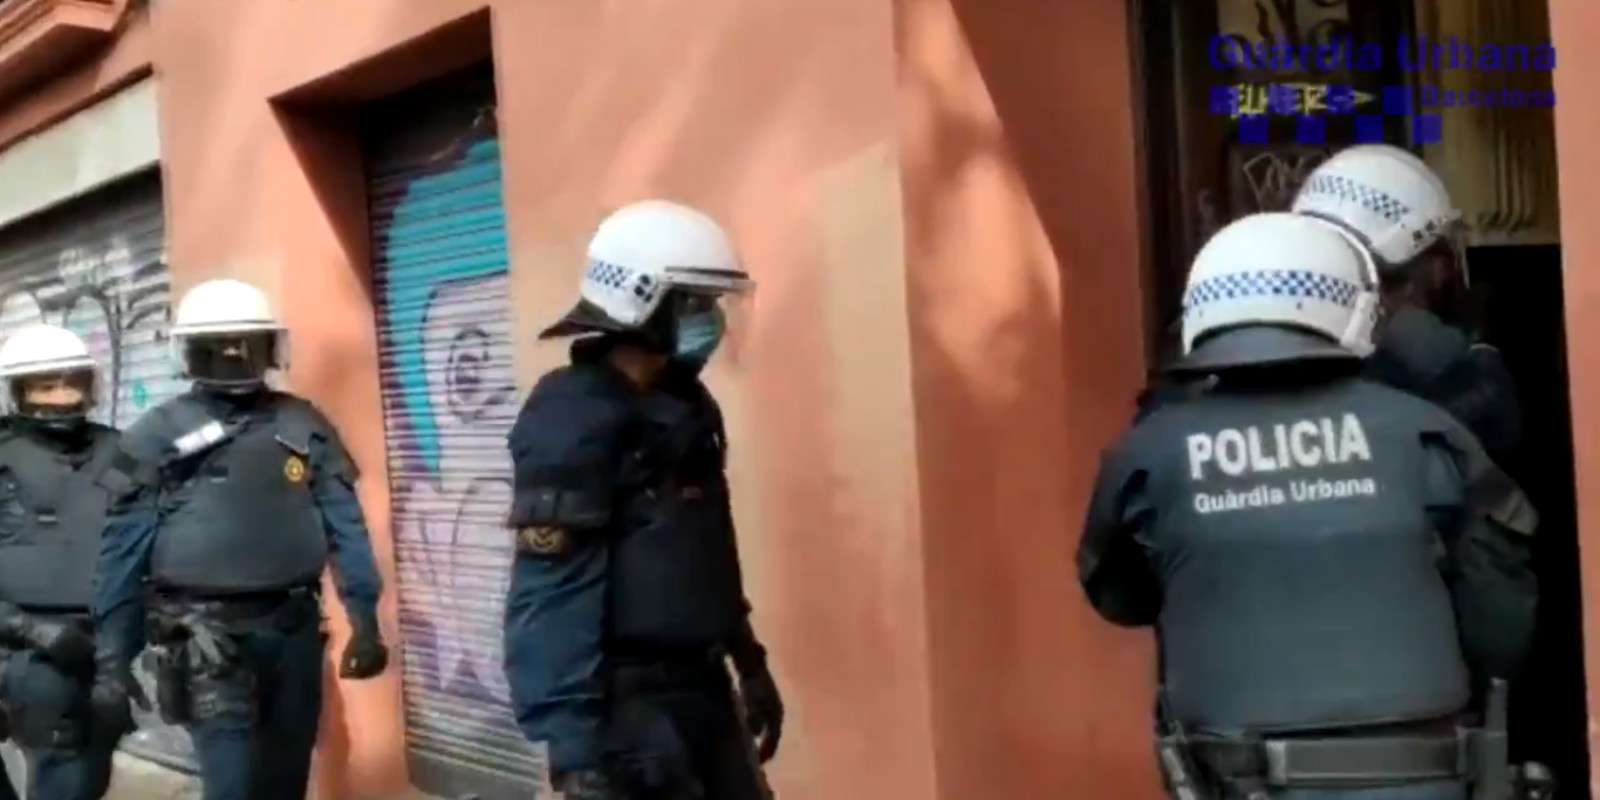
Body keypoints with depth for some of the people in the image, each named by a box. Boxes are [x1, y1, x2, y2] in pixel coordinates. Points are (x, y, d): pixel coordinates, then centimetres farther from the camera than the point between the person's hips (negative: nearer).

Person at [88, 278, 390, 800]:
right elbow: (121, 553, -1)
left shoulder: (305, 426, 7)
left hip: (294, 628, 4)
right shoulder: (157, 435, -1)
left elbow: (345, 527, 6)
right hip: (207, 636, -3)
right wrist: (111, 659, -3)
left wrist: (365, 621, 2)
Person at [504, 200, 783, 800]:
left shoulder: (687, 407, 11)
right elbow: (548, 595, -24)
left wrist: (749, 661, 23)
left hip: (703, 684, 9)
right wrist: (574, 750, -28)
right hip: (629, 701, -9)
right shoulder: (573, 419, -17)